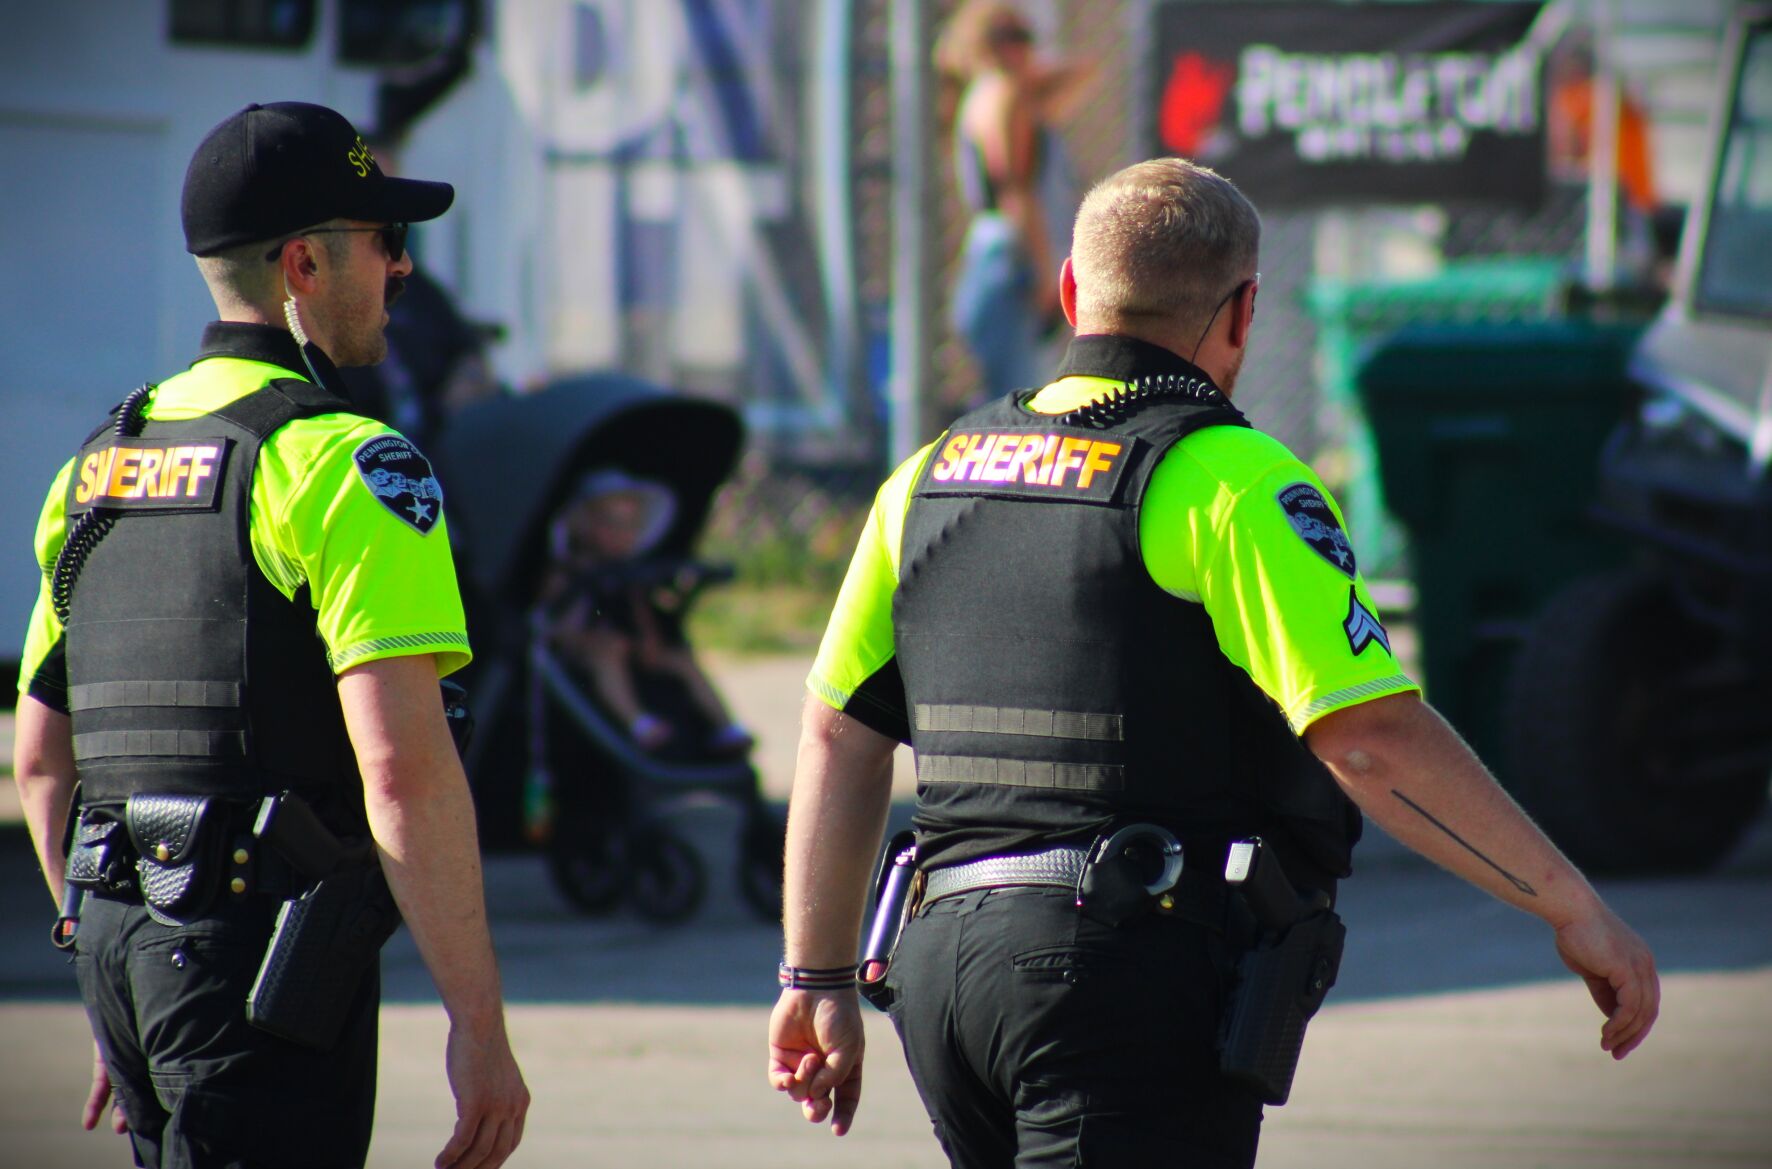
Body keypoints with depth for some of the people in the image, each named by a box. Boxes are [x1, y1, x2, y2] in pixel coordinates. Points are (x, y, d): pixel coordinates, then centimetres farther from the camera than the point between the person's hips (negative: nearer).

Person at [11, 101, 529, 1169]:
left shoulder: (98, 463, 16)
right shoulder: (345, 462, -10)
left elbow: (41, 756, 20)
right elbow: (403, 768, -19)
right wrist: (481, 1028, -16)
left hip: (121, 938, 8)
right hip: (266, 947, -8)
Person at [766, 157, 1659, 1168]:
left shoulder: (935, 474, 13)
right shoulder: (1230, 482, -8)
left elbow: (838, 735, 16)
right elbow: (1372, 740, -17)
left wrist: (820, 980, 23)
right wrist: (1575, 909, -10)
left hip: (946, 967, 7)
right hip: (1136, 971, -7)